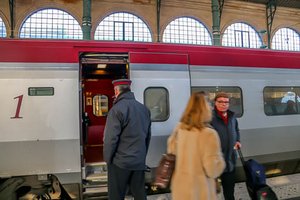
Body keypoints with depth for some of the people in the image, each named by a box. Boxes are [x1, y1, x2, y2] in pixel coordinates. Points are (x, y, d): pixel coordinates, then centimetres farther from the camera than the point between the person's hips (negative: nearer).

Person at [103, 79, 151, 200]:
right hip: (139, 162, 6)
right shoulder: (144, 108, 8)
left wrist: (107, 159, -3)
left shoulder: (117, 109, -14)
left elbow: (111, 138, -16)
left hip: (120, 162, -6)